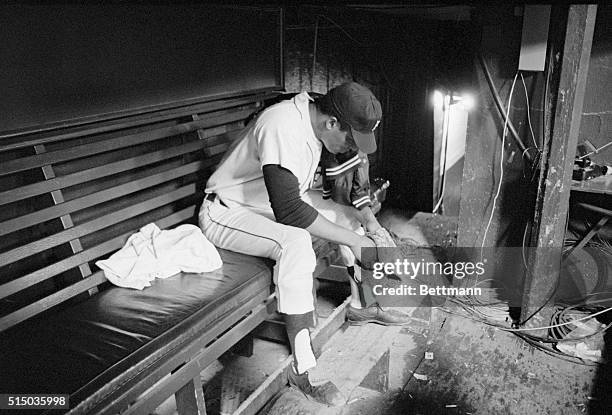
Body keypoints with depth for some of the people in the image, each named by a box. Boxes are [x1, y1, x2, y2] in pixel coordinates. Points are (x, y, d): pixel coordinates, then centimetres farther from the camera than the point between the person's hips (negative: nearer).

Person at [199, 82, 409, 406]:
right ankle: (301, 367, -26)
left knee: (351, 217, 4)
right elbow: (288, 210, -35)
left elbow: (298, 194, 7)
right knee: (295, 243, -35)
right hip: (226, 212, -9)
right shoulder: (283, 128, -32)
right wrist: (352, 240, -27)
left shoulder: (312, 122, -2)